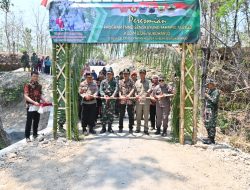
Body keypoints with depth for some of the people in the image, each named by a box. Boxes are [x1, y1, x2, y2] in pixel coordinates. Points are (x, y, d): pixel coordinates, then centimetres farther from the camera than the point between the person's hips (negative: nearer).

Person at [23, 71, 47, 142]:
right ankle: (27, 137, 8)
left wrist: (45, 101, -1)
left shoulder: (39, 85, 9)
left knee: (36, 121, 12)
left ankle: (35, 135, 25)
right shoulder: (28, 85, -8)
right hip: (30, 106, -5)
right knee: (29, 121, 0)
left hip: (37, 106, 5)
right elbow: (26, 96, -16)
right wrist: (34, 102, -28)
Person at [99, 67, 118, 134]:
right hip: (105, 100, 0)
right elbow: (101, 90, 2)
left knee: (111, 114, 4)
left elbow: (116, 89, -9)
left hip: (112, 100, 0)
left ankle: (110, 127, 14)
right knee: (104, 114, 0)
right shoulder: (103, 82, 10)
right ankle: (103, 128, 8)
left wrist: (113, 95, -28)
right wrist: (104, 95, -19)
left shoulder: (115, 82, 6)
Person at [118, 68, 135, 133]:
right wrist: (120, 95, -14)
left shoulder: (131, 81, 5)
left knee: (131, 115, 3)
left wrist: (129, 95, -26)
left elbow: (133, 89, -9)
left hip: (130, 100, -1)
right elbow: (119, 89, 5)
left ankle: (130, 128, 14)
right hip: (122, 100, 2)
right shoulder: (120, 81, 12)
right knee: (121, 115, 6)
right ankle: (120, 128, 16)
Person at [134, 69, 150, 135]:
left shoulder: (148, 82, 4)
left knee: (146, 116, 3)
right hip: (138, 101, 2)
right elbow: (135, 90, 13)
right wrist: (136, 95, -5)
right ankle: (138, 128, 18)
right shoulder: (137, 82, 11)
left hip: (146, 101, -2)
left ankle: (146, 129, 10)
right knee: (138, 115, 7)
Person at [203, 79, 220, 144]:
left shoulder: (216, 91, -12)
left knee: (212, 125, -6)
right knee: (207, 124, 14)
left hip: (212, 110, -9)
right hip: (207, 110, 9)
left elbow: (214, 101, -24)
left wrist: (208, 96, -16)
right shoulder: (209, 91, 15)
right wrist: (205, 109, 20)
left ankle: (211, 140, -1)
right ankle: (209, 137, 25)